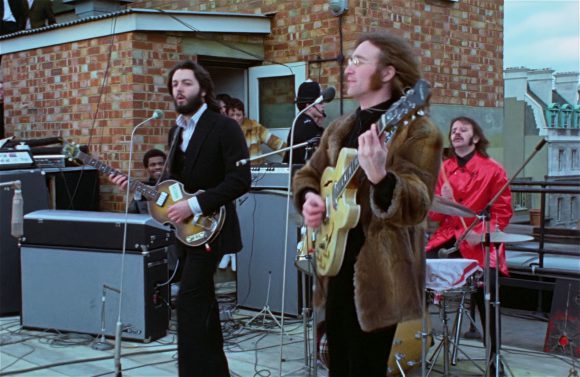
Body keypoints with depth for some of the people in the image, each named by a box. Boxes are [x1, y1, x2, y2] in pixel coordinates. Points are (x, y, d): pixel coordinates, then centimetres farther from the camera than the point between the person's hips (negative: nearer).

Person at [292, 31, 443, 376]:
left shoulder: (417, 132, -13)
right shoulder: (340, 129, 11)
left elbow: (416, 207, -24)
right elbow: (308, 175, 21)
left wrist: (380, 177, -44)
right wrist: (309, 198, -2)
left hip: (377, 274, -7)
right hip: (337, 265, 7)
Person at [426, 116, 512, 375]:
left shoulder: (492, 169, -1)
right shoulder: (441, 170, 11)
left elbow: (503, 212, -2)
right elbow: (433, 213, 11)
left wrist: (482, 234, -17)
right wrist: (442, 201, -11)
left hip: (480, 244, -3)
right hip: (446, 238, 3)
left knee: (486, 302, -13)